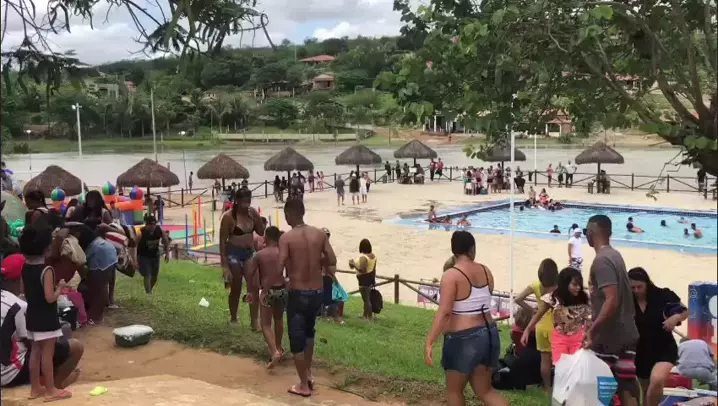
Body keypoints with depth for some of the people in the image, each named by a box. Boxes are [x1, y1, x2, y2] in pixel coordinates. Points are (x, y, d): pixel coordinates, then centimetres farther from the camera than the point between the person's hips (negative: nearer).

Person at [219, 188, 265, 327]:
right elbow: (223, 241, -12)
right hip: (234, 254, -4)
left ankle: (254, 321, 1)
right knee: (236, 289, 6)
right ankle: (233, 319, 24)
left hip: (250, 253, 4)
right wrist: (224, 264, -15)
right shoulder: (229, 216, -14)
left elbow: (261, 232, 6)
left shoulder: (252, 213, 0)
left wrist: (256, 218, -11)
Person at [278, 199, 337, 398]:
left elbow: (279, 268, -18)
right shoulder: (320, 234, -1)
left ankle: (304, 385, 17)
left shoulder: (286, 238, -13)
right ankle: (308, 374, 35)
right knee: (309, 331, 28)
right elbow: (332, 261, -1)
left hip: (298, 293, -5)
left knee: (297, 339, 9)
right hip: (317, 292, 5)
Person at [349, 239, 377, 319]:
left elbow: (363, 270, -30)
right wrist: (373, 279, 20)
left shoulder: (363, 257, -24)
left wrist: (354, 264, -20)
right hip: (370, 278, 9)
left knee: (366, 299, 0)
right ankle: (365, 314, 33)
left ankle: (370, 317, 6)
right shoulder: (373, 255, 4)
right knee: (367, 298, 20)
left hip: (364, 279, -9)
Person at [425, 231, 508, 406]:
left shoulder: (451, 275, -15)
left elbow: (444, 312, -22)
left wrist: (429, 342, -21)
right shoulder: (486, 271, 4)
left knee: (454, 389, 14)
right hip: (489, 334, 6)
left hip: (463, 339, -6)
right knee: (484, 390, 17)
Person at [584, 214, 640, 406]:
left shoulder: (601, 261, -16)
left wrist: (592, 330, -23)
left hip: (609, 337, -8)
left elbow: (611, 300, -25)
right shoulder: (616, 256, 12)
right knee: (627, 388, 8)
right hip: (627, 334, 8)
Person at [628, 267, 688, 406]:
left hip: (665, 348, -3)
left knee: (657, 380, -29)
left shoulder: (662, 295, -13)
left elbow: (685, 311, -2)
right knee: (646, 390, 15)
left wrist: (675, 318, -21)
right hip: (641, 351, 3)